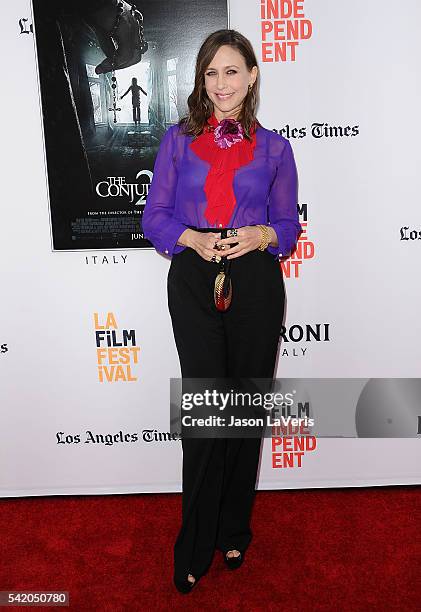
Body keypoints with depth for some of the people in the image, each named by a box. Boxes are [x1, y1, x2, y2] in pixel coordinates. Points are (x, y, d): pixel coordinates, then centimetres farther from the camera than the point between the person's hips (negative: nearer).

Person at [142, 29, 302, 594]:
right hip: (193, 284, -1)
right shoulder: (178, 139, 8)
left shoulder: (273, 146, 9)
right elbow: (154, 216, 5)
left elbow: (289, 225, 9)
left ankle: (233, 531, 30)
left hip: (256, 284, 1)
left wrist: (263, 235, -12)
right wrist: (191, 238, -14)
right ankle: (196, 546, 18)